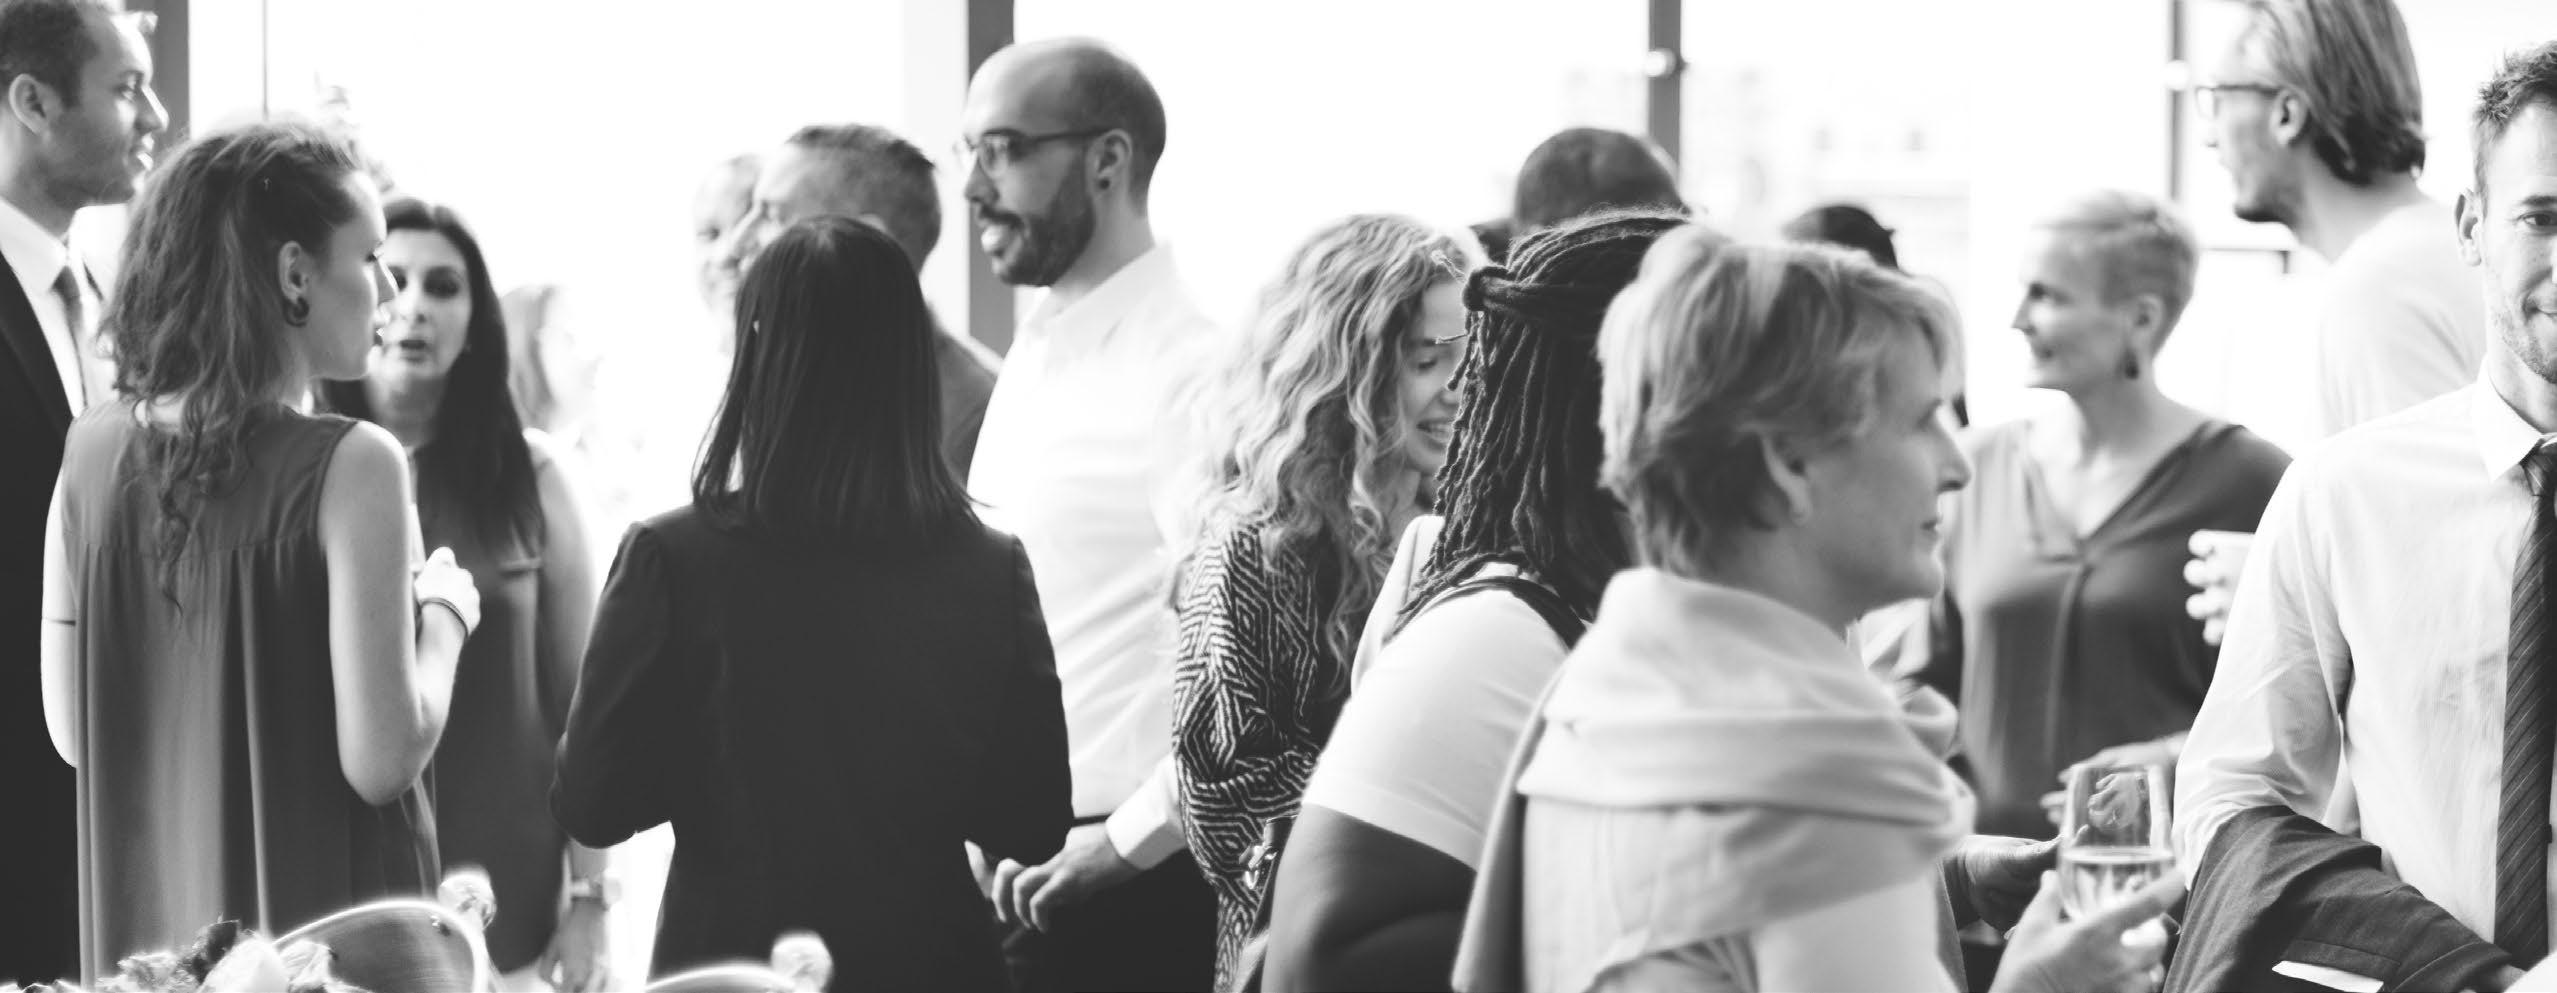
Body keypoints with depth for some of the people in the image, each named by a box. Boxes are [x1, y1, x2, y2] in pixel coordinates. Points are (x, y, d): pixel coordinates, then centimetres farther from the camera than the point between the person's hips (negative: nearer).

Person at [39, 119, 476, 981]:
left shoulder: (93, 449, 0)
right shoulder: (349, 466, -16)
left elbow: (70, 731, 5)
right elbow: (381, 760, -17)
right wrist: (441, 617, -1)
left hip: (146, 922, 5)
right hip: (319, 915, -5)